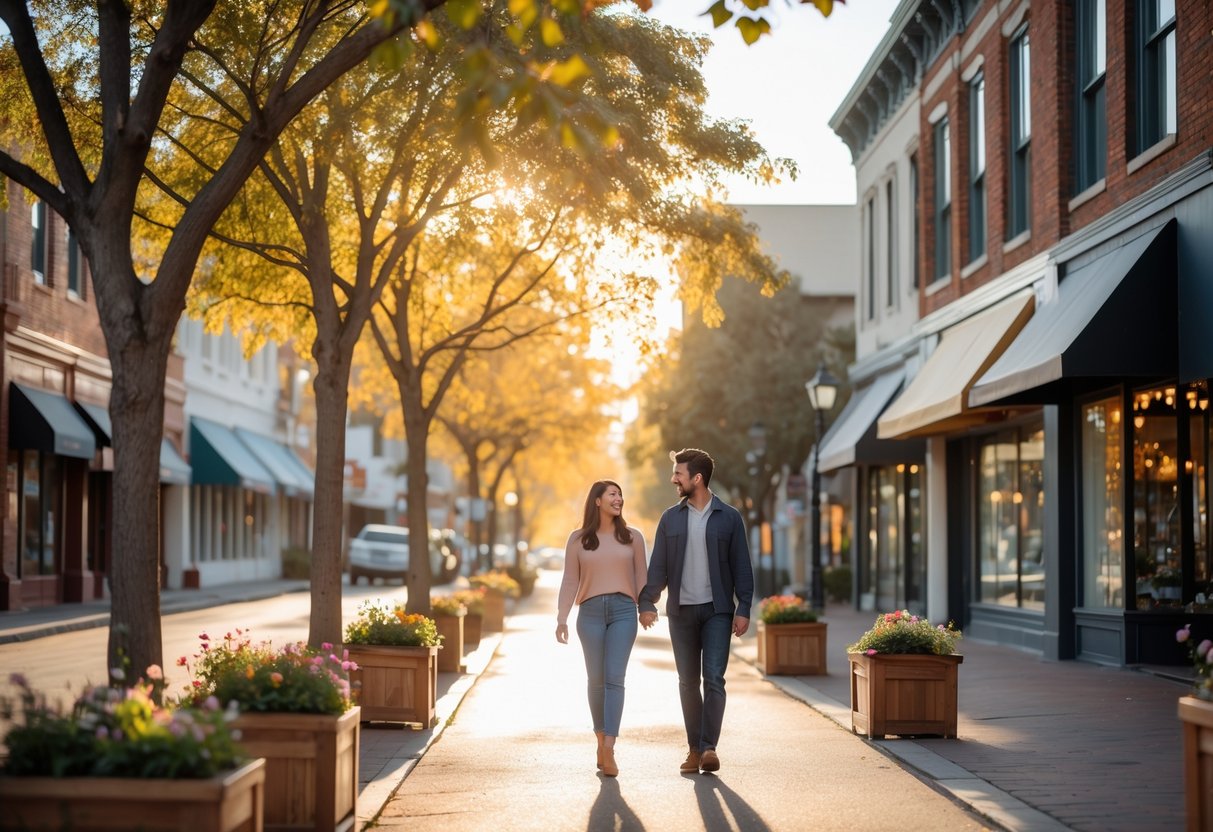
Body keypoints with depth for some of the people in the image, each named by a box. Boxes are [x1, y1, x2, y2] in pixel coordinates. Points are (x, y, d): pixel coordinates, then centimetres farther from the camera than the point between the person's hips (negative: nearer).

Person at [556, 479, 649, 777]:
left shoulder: (632, 537, 9)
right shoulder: (578, 539, 7)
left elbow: (641, 577, 9)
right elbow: (570, 581, 5)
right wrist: (561, 618, -1)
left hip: (623, 610, 0)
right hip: (590, 611, 0)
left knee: (615, 678, -9)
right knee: (596, 679, 4)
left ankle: (608, 750, -15)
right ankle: (601, 741, 19)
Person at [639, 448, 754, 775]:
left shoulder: (729, 517, 0)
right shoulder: (670, 518, 7)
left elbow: (741, 567, 0)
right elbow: (658, 566, 6)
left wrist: (744, 609, -7)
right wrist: (647, 603, -6)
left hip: (717, 610, -3)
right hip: (681, 611, 3)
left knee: (714, 678, -11)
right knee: (688, 682, 6)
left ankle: (709, 748, -9)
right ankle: (694, 749, 12)